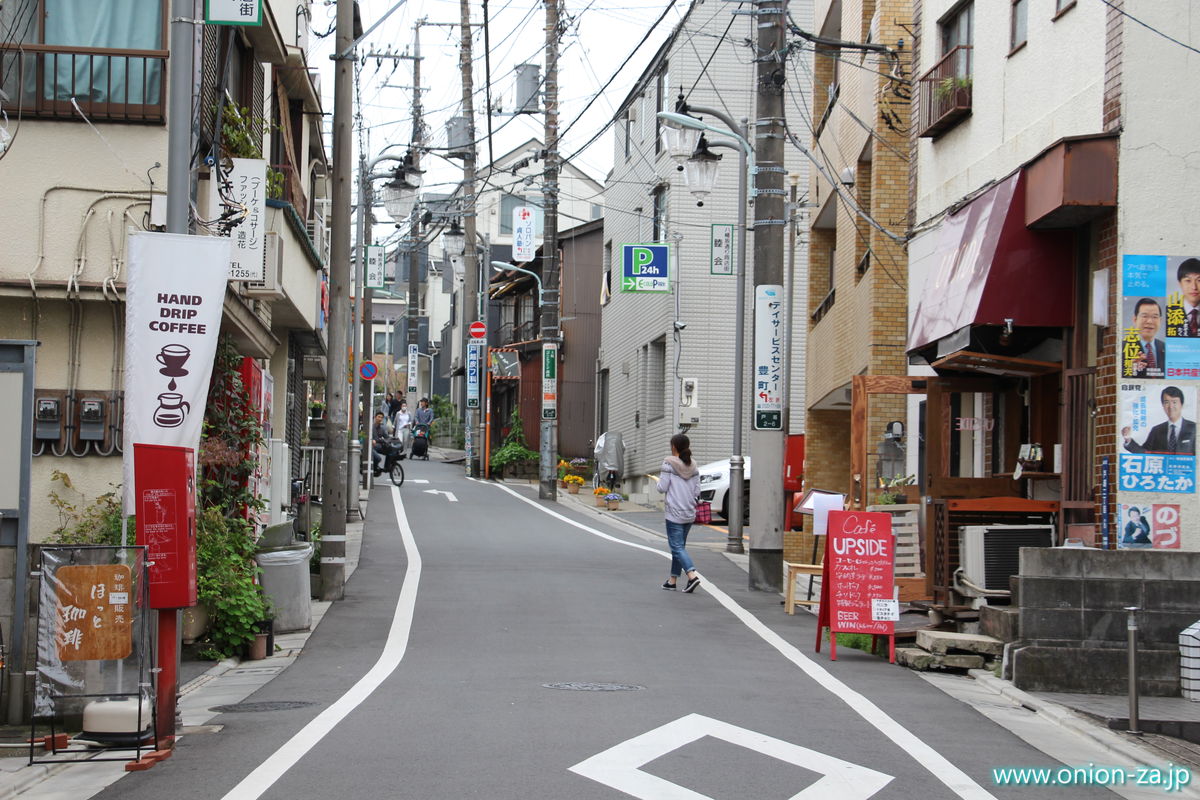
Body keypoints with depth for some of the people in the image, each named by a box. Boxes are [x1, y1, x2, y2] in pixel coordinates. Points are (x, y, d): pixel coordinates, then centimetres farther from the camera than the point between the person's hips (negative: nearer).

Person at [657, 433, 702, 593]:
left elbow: (662, 488, -11)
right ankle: (673, 580, 19)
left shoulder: (669, 464, -10)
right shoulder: (693, 467, 7)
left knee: (677, 546, -5)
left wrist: (661, 477, 9)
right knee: (680, 545, 15)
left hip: (675, 512, -6)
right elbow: (697, 491, 6)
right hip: (690, 513, 6)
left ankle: (692, 575, -23)